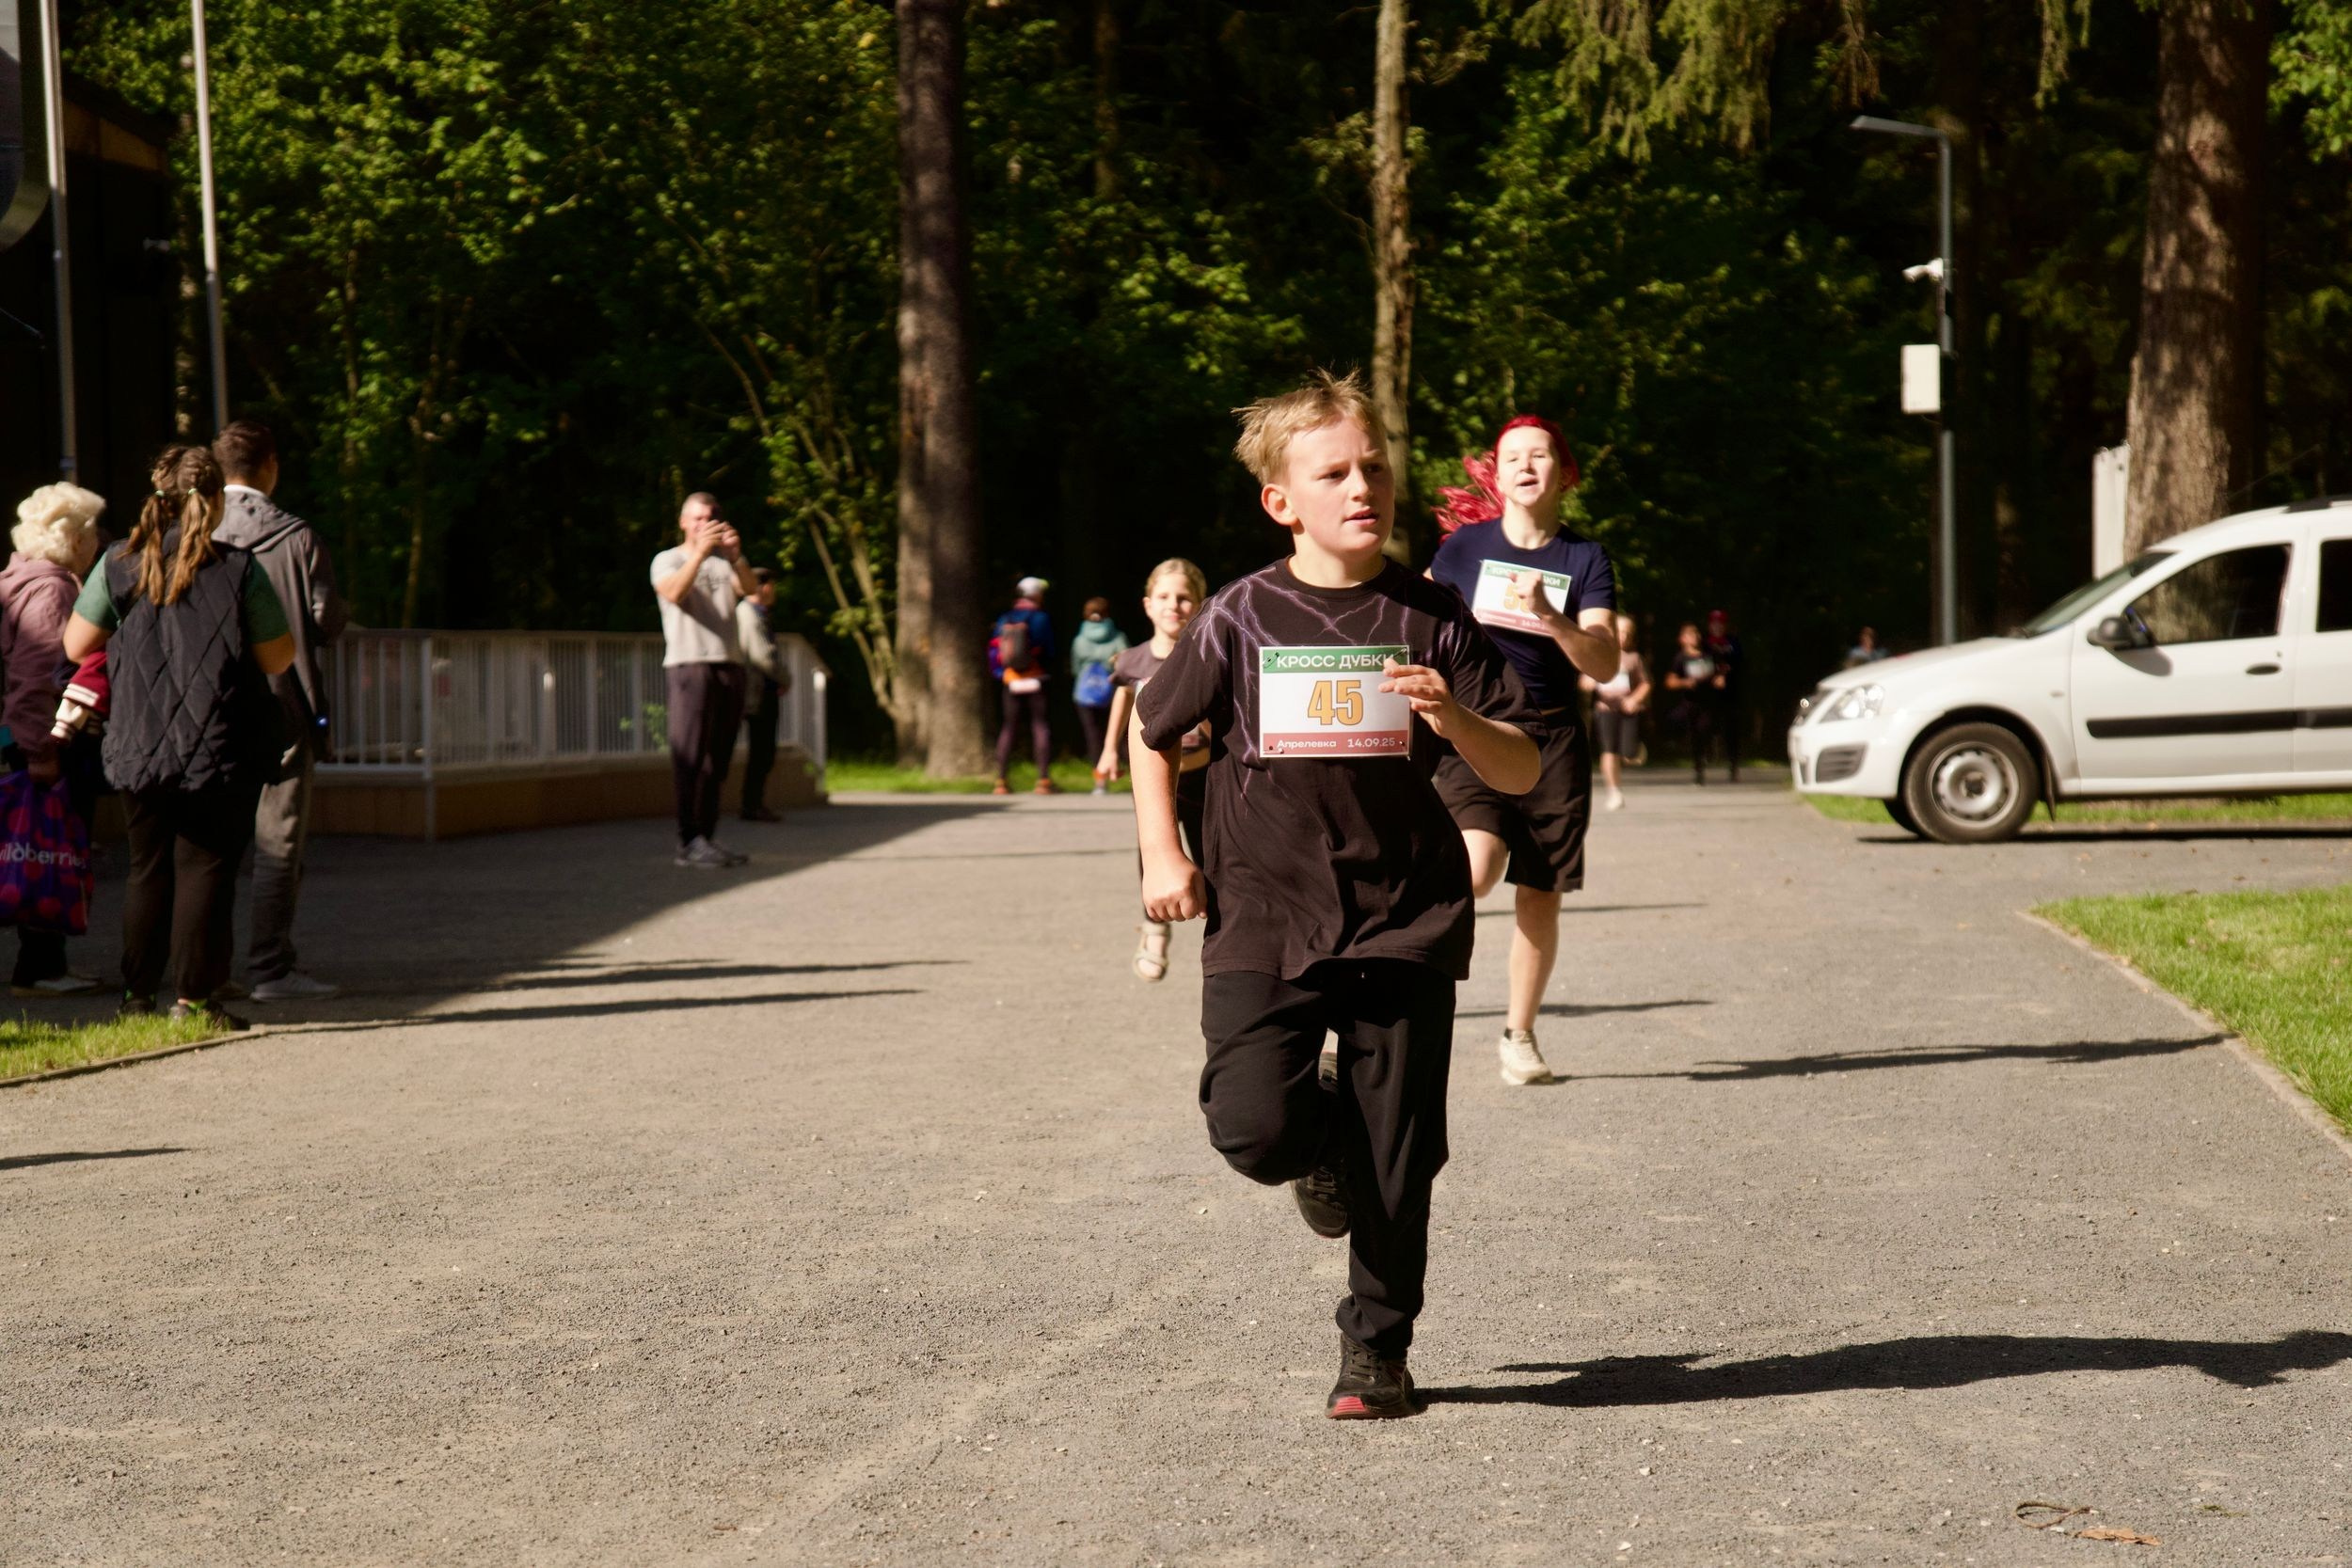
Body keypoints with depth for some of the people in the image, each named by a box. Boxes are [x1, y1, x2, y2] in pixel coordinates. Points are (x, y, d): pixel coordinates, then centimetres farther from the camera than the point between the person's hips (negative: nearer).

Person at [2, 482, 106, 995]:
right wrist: (41, 751, -25)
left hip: (48, 745, 11)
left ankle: (45, 964, 19)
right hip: (51, 746, -11)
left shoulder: (55, 585, 18)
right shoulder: (48, 591, -14)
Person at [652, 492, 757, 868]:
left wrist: (736, 555, -17)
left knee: (718, 759, 3)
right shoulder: (668, 560, 9)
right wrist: (700, 551, -22)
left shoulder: (724, 563, 20)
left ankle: (707, 837, 5)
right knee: (690, 755, -11)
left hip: (730, 665, 5)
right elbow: (674, 592, -13)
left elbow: (751, 590, 0)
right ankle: (689, 840, -14)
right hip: (689, 664, -5)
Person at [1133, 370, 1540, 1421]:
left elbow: (1520, 772, 2)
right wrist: (1162, 856, 5)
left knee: (1397, 1164, 2)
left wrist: (1453, 718, -18)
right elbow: (1153, 733, 15)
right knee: (1253, 1127, -17)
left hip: (1404, 920, 1)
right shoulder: (1240, 621, 0)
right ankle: (1325, 1154, 20)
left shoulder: (1432, 622, 1)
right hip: (1264, 919, 0)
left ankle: (1376, 1349, 22)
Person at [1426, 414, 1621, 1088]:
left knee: (1539, 896, 5)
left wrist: (1548, 615, -25)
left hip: (1552, 740, 1)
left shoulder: (1585, 559, 0)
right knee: (1476, 870, -26)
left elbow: (1604, 663, -11)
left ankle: (1519, 1034, 20)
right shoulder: (1465, 545, 0)